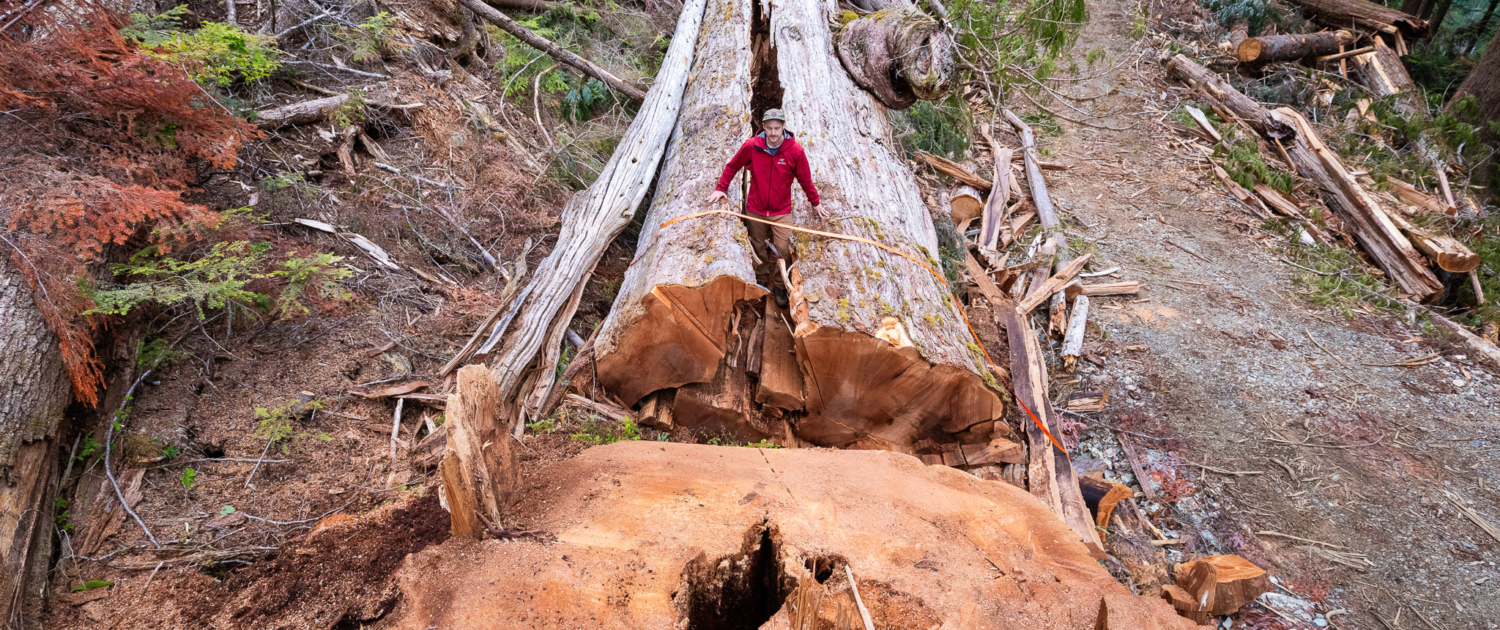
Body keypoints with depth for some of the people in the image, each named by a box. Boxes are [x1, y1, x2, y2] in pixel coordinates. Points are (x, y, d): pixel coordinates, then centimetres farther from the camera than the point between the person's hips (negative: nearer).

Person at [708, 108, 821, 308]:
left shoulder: (795, 151, -13)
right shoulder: (751, 146, -12)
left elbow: (805, 179, 0)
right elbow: (732, 166, 4)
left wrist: (814, 202, 11)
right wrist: (720, 189, 5)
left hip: (781, 212, -1)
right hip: (755, 210, 1)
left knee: (783, 250, -5)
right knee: (758, 247, 13)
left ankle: (779, 286, 16)